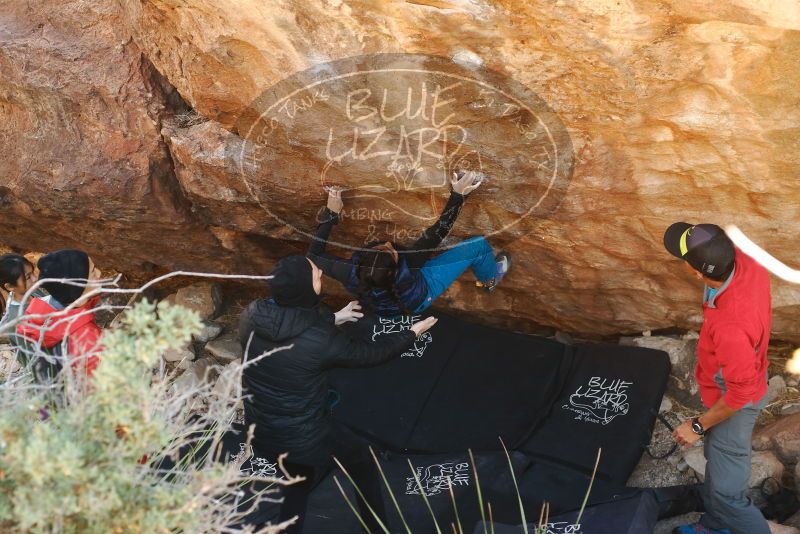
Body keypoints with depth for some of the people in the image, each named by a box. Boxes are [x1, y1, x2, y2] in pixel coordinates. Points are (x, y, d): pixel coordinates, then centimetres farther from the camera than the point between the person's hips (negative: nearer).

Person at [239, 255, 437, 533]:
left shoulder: (251, 315, -14)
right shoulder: (322, 340, -28)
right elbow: (371, 353, -9)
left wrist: (333, 318, 17)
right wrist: (413, 333, 6)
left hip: (260, 429, 5)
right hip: (304, 435, -5)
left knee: (298, 478, 35)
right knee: (363, 462, 24)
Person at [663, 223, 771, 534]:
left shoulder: (730, 326, -44)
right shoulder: (744, 263, -23)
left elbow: (740, 393, -29)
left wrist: (698, 426, -18)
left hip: (734, 404, -9)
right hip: (739, 380, 9)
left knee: (726, 491, 6)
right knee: (716, 463, 30)